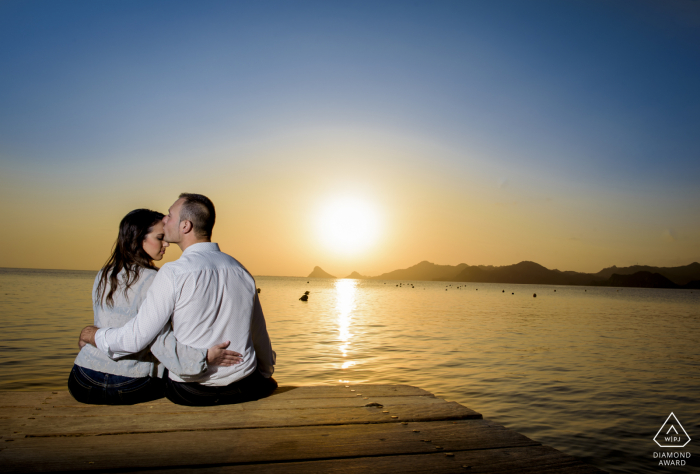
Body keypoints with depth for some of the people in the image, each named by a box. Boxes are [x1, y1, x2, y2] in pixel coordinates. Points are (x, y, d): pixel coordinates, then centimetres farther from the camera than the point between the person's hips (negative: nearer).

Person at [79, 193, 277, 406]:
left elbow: (135, 339, -13)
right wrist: (267, 375, 27)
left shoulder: (173, 273, -15)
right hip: (242, 388, 5)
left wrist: (93, 334, 9)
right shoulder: (241, 270, 1)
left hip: (190, 394, -5)